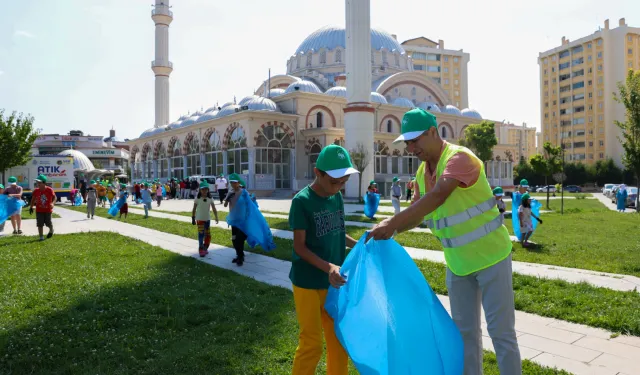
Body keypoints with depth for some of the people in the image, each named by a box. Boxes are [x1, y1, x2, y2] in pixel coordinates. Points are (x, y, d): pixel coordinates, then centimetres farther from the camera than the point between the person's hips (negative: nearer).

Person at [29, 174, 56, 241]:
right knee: (40, 224, 0)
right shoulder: (36, 191, -2)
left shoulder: (49, 190, -10)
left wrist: (52, 203, -22)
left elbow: (54, 197, -4)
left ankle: (51, 231, 38)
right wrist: (31, 207, 4)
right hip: (39, 210, 2)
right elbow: (33, 199, 9)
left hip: (48, 210, -2)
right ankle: (41, 237, 8)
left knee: (48, 223, 6)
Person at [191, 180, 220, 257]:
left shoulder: (210, 198, -1)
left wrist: (216, 217, -10)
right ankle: (201, 250, -4)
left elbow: (214, 208, -2)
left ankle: (205, 248, 27)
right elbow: (194, 209, -3)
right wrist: (193, 219, -3)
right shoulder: (197, 198, -8)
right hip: (200, 219, -3)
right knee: (201, 234, -9)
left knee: (208, 235, 10)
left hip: (207, 219, 4)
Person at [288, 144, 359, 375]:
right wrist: (327, 267, -28)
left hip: (334, 282, 6)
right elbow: (299, 246, -16)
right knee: (312, 344, 4)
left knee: (339, 341, 16)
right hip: (308, 283, -6)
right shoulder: (302, 201, -16)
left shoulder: (337, 197, 2)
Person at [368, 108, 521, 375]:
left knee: (500, 330, 4)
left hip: (490, 256, -7)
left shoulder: (459, 158, -22)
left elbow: (437, 197, -38)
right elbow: (417, 214, 8)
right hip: (457, 263, 7)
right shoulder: (422, 172, 2)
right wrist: (390, 230, -11)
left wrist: (393, 222, -42)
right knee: (465, 331, 15)